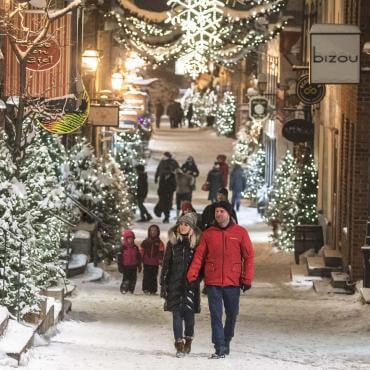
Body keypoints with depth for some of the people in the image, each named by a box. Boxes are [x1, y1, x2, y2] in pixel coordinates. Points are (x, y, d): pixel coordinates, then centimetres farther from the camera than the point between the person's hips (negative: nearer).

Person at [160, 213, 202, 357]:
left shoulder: (196, 243, 2)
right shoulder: (172, 242, 8)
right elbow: (166, 264, 9)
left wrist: (200, 280, -2)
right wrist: (163, 284, 5)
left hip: (190, 283, -2)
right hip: (175, 283, 2)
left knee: (189, 312, -1)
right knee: (176, 313, -3)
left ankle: (188, 341, 18)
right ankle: (179, 344, -1)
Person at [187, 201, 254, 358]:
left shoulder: (240, 232, 2)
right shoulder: (208, 234, 4)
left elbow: (249, 257, 2)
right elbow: (199, 256, 1)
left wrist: (247, 279, -5)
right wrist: (191, 276, -9)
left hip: (233, 282, 0)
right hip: (213, 282, 0)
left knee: (232, 314, 11)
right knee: (216, 315, -6)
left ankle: (226, 342, 29)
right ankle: (220, 347, -7)